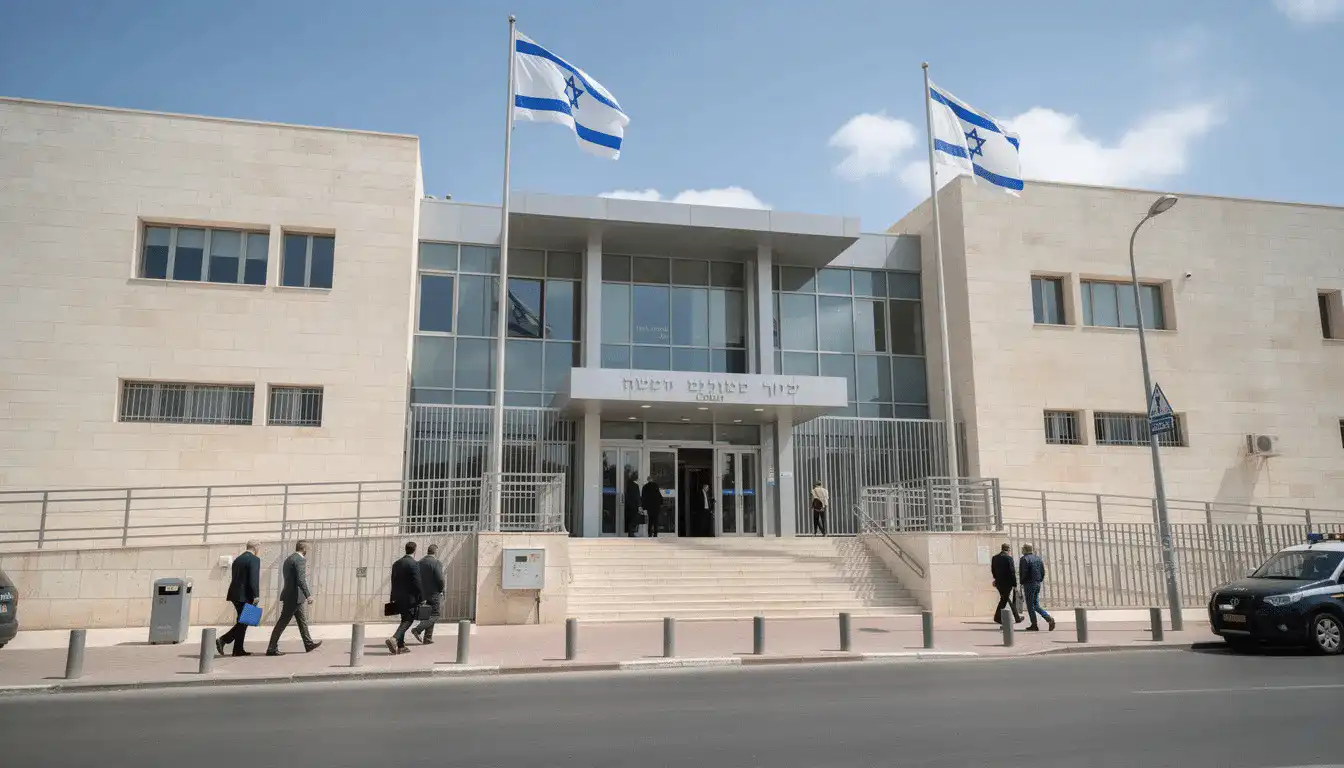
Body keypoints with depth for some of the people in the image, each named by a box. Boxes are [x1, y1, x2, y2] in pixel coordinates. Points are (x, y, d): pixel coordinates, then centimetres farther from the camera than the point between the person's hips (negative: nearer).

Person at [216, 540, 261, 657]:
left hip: (235, 594, 8)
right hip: (245, 595, -8)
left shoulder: (237, 559, 15)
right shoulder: (254, 559, -10)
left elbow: (235, 577, 17)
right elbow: (254, 579, -19)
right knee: (243, 622, 1)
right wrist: (256, 595, -18)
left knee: (242, 622, 14)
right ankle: (223, 640, -8)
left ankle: (238, 650, 10)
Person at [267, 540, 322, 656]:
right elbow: (301, 580, -23)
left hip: (290, 595, 10)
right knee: (283, 622, -6)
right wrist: (308, 595, -23)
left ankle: (309, 644, 28)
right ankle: (272, 649, -2)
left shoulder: (288, 559, 14)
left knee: (302, 620, 18)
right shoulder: (300, 560, -15)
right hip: (295, 596, -10)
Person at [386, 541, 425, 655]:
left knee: (405, 620, 16)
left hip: (398, 597, 8)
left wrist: (393, 597, 20)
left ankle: (400, 646, 16)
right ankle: (394, 639, -20)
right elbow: (417, 583, -15)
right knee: (408, 620, -2)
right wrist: (422, 598, -8)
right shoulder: (414, 564, -13)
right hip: (410, 598, -8)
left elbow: (393, 582, 14)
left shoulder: (396, 564, 10)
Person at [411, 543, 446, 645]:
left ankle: (427, 638, 13)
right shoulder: (436, 563, -14)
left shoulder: (420, 562, 9)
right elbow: (440, 579, -18)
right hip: (433, 593, -8)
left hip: (422, 593, 8)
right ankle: (417, 630, -14)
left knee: (430, 615, 15)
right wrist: (443, 588, 0)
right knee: (434, 615, 1)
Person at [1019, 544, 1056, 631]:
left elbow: (1023, 573, -16)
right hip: (1038, 584, 7)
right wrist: (1039, 581, 17)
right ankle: (1049, 619, -2)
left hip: (1029, 584, -7)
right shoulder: (1038, 558, 12)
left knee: (1030, 605, 0)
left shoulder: (1024, 559, -11)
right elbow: (1043, 572, 12)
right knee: (1036, 605, 14)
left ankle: (1034, 625, 1)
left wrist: (1022, 583, -4)